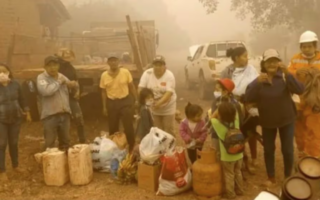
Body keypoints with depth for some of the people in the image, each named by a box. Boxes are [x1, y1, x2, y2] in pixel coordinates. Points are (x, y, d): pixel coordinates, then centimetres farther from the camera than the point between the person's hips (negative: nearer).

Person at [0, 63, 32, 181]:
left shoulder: (14, 84, -2)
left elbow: (21, 99, 9)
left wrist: (27, 112, 12)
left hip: (16, 118, 3)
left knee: (14, 143, 15)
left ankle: (15, 165, 34)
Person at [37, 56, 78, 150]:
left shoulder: (62, 77, 13)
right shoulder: (41, 78, -4)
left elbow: (72, 92, 23)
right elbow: (46, 91, -24)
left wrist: (74, 86, -1)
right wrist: (59, 82, -11)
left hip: (65, 114, 5)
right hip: (50, 115, -5)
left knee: (65, 142, 16)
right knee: (50, 144, 0)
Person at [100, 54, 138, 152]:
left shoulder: (125, 72, -6)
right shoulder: (104, 75, -1)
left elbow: (132, 87, 2)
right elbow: (103, 92, 4)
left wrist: (136, 100, 1)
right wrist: (104, 107, 4)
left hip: (126, 101, -2)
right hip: (111, 103, 2)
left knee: (129, 127, 0)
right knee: (113, 128, 11)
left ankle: (131, 148, 15)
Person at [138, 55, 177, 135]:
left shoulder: (169, 76, -18)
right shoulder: (147, 73, -10)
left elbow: (169, 93, -27)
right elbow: (141, 88, -11)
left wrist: (159, 103, -41)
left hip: (168, 108, -2)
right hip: (153, 108, 3)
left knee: (169, 130, 5)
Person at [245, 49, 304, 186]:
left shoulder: (284, 77, -10)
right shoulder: (259, 80, -7)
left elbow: (299, 90, -27)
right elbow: (248, 99, -19)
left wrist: (287, 73, -39)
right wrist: (257, 83, -34)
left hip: (286, 120, -1)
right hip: (267, 122, 2)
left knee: (287, 150, 7)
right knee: (268, 150, 13)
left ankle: (288, 177, 28)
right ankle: (271, 178, 31)